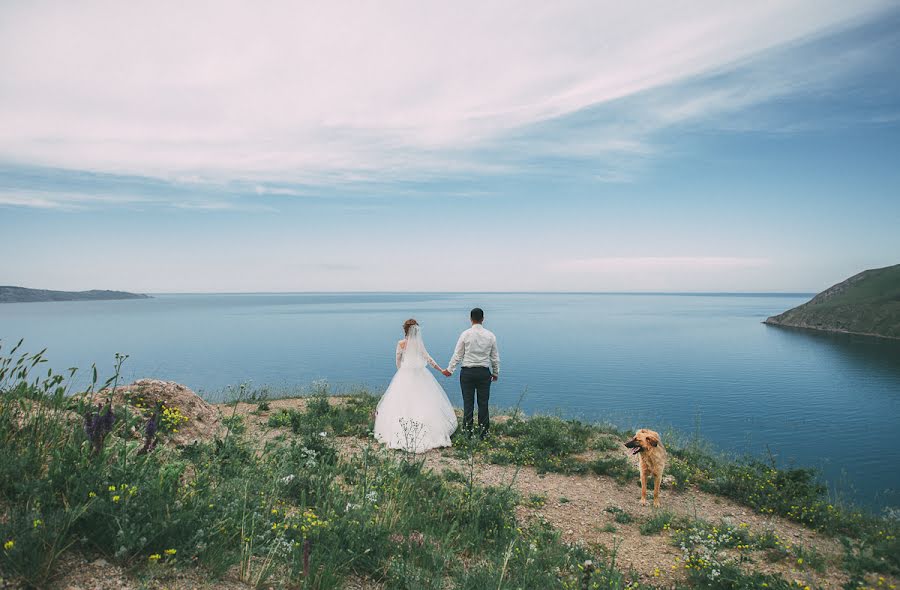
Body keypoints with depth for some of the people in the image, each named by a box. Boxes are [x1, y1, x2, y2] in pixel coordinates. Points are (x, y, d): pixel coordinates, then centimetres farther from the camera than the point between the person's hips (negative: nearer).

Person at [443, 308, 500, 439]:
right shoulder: (490, 335, 1)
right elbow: (495, 357, 7)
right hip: (484, 372, 1)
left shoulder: (465, 334, -5)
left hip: (467, 372, -1)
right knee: (483, 403, 6)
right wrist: (496, 373, 19)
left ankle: (467, 431, 11)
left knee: (468, 403, 5)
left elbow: (457, 355, -2)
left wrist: (449, 369, 10)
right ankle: (483, 432, 11)